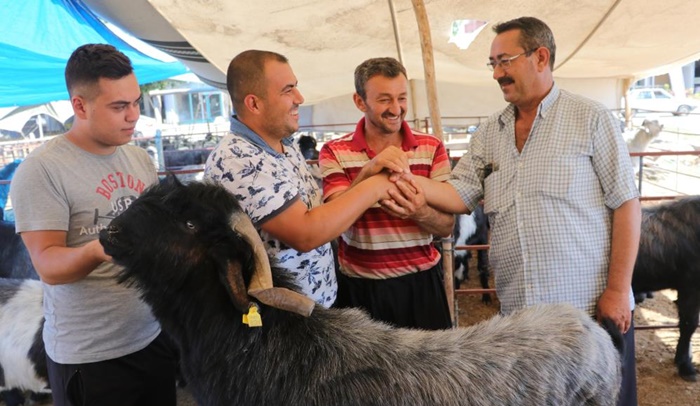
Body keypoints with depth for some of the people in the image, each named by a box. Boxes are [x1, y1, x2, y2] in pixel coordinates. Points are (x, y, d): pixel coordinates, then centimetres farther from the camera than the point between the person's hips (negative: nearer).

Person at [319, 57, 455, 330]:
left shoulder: (432, 148, 0)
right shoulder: (334, 153, -3)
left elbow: (447, 226, -3)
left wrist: (421, 213, -26)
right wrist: (369, 171, -30)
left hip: (421, 282, 2)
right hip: (360, 287, -1)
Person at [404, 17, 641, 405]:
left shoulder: (590, 117, -3)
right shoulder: (488, 133, 9)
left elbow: (626, 204, -6)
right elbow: (459, 196, 1)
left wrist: (618, 289, -11)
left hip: (589, 307, -3)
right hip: (517, 311, 4)